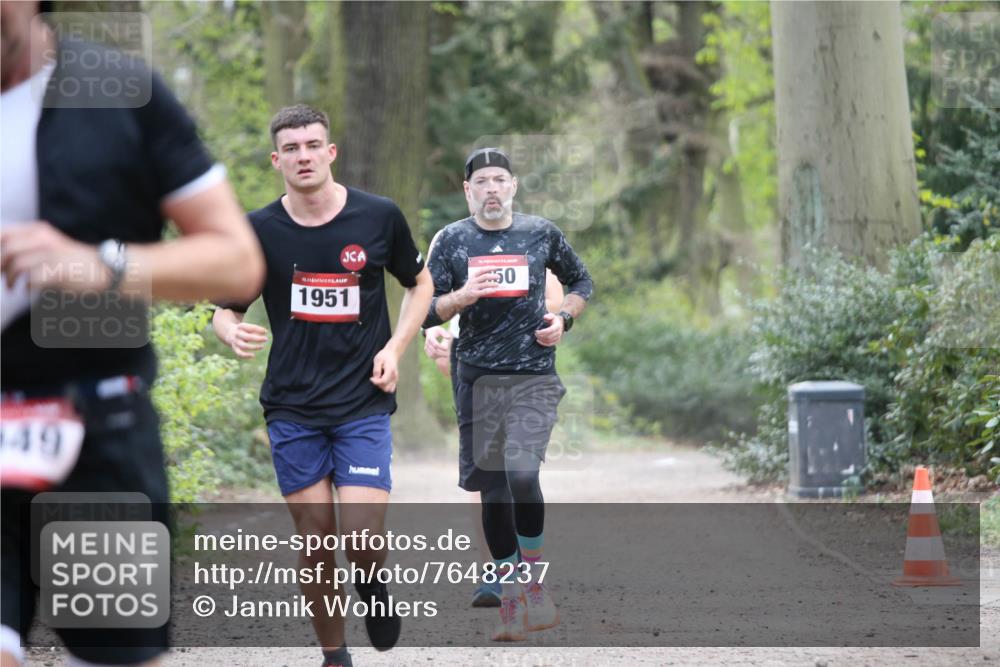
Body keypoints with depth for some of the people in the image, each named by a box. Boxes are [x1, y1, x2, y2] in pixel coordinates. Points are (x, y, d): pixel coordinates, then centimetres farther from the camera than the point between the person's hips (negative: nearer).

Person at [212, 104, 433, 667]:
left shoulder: (379, 217, -2)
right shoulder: (259, 231, -2)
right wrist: (234, 332, -17)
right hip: (292, 407, 1)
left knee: (363, 542, -13)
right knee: (315, 539, 0)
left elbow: (420, 283, 13)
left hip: (364, 405, -1)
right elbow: (227, 308, 7)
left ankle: (373, 586, 23)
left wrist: (395, 348, -1)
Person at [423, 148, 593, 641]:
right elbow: (425, 313, 1)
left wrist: (564, 318, 1)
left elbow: (581, 282, 20)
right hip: (478, 378, 2)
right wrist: (463, 296, -18)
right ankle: (510, 598, 15)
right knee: (492, 492, 5)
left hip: (533, 376, -2)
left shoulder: (541, 234, 5)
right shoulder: (452, 240, 4)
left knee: (522, 472, -22)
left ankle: (534, 581, -6)